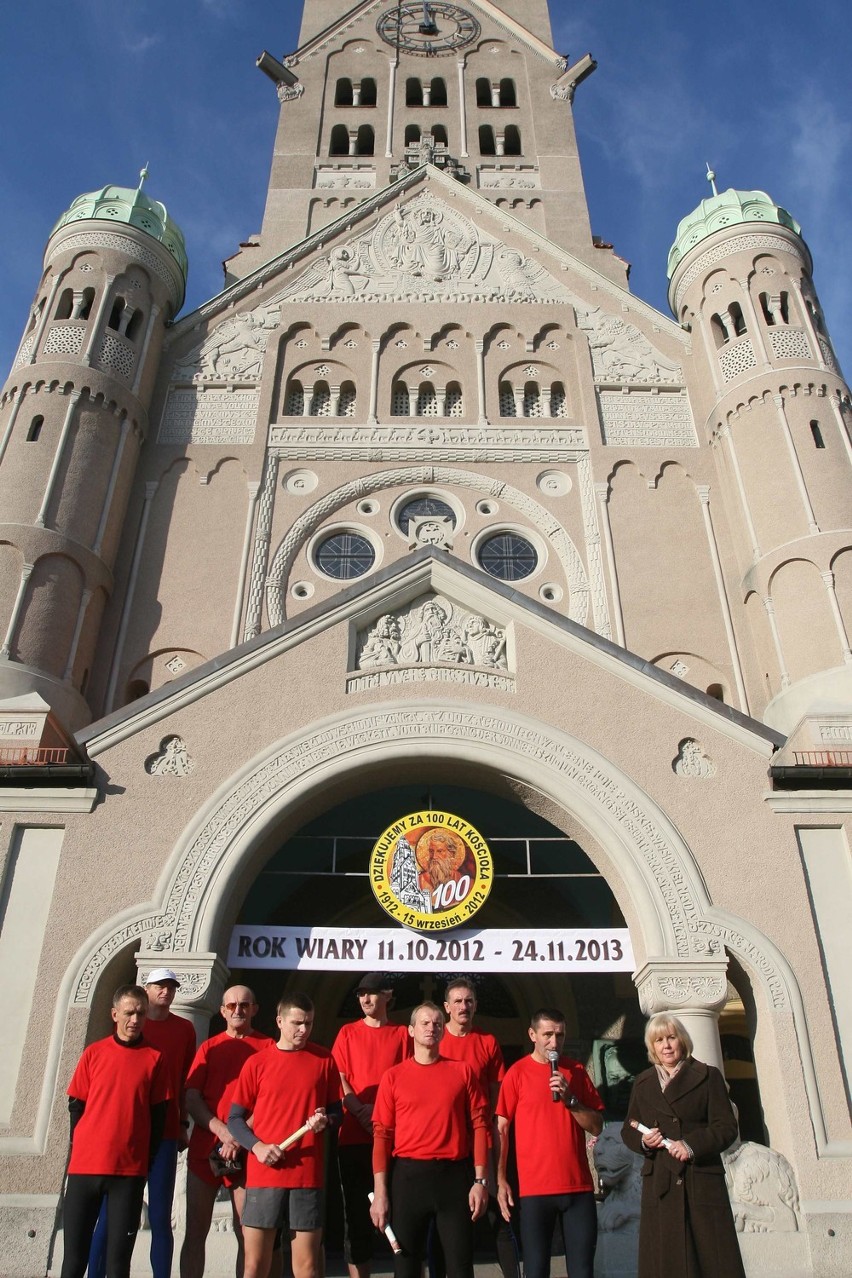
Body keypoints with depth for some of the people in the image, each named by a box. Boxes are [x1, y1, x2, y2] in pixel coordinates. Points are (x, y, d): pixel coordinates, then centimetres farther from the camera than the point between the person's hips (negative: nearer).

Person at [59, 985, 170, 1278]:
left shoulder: (154, 1058, 1)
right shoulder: (94, 1052, 5)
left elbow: (159, 1114, 3)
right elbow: (76, 1105, 9)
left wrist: (147, 1160, -1)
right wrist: (82, 1147, 1)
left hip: (130, 1169, -1)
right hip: (85, 1165, 1)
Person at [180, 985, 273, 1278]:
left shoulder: (268, 1047, 4)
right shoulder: (209, 1047, 12)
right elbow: (191, 1098, 3)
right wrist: (222, 1130, -12)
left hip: (247, 1153, -2)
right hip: (205, 1150, 2)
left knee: (247, 1235, 0)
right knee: (195, 1233, 4)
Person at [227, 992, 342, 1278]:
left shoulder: (325, 1060, 5)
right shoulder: (256, 1063, 2)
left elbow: (336, 1111, 12)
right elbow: (235, 1119, 5)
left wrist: (326, 1119, -10)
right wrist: (257, 1146, -12)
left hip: (308, 1174, 0)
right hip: (263, 1173, 0)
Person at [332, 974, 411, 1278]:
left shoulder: (402, 1033, 8)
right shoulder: (348, 1032, 9)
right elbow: (338, 1078, 3)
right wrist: (360, 1110, -13)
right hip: (354, 1135, 1)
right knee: (356, 1212, 5)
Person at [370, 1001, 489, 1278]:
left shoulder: (462, 1072, 4)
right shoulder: (394, 1076, 3)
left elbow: (479, 1125, 3)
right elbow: (381, 1134, 1)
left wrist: (480, 1180, -3)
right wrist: (380, 1192, -5)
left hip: (455, 1174, 0)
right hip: (408, 1175, 0)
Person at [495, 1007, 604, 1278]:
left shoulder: (576, 1071, 7)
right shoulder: (518, 1072, -2)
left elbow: (596, 1127, 5)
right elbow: (501, 1130, 0)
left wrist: (569, 1099, -10)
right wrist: (500, 1181, -6)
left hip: (579, 1187, 3)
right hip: (535, 1188, -3)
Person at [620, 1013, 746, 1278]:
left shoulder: (708, 1077, 5)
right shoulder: (642, 1083, 14)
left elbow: (727, 1127, -1)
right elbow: (628, 1131, 16)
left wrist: (692, 1145, -15)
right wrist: (643, 1141, -6)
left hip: (702, 1180, -2)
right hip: (660, 1184, 3)